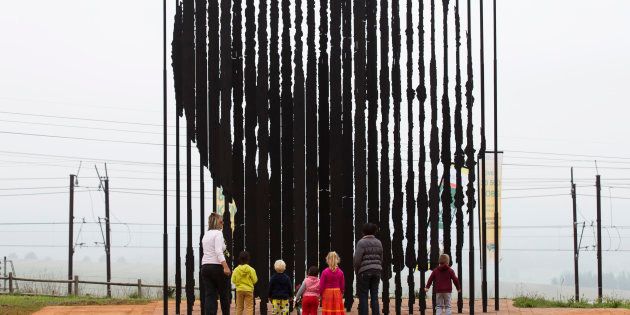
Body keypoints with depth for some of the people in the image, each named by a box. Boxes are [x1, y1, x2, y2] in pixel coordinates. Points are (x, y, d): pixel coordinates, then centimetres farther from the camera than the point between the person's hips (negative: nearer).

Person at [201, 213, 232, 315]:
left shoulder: (206, 235, 16)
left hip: (205, 267, 7)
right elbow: (218, 251, -20)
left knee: (210, 296, -1)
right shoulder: (218, 233, -7)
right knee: (224, 295, 7)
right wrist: (225, 267, -26)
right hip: (217, 266, -7)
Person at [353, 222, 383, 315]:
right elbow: (380, 259, 12)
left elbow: (357, 260, -15)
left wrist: (356, 271, 1)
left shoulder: (361, 242, -10)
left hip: (364, 272, -5)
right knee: (374, 297, 7)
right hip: (376, 271, 6)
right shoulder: (378, 243, 8)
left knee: (363, 298, -2)